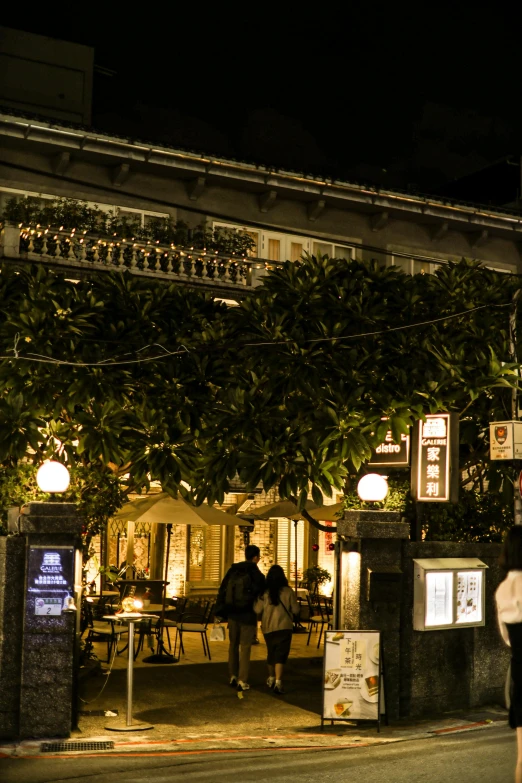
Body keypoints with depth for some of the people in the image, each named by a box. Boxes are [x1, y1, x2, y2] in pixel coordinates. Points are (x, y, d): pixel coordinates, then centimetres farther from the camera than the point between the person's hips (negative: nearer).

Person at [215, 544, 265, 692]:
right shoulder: (257, 575, -8)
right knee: (245, 648, 1)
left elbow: (222, 591, 3)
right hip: (248, 616, -4)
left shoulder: (232, 570, 3)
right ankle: (242, 681, 0)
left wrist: (219, 612, 7)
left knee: (233, 645, 17)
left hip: (232, 614, 4)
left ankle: (233, 676, 20)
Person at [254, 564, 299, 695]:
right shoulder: (288, 591, -7)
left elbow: (257, 610, -2)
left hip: (268, 628, 3)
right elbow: (295, 610, -1)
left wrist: (256, 600, 14)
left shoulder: (265, 592, -5)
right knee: (280, 655, -4)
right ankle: (278, 682, -18)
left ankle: (271, 679, 35)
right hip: (284, 627, -2)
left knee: (271, 653, 20)